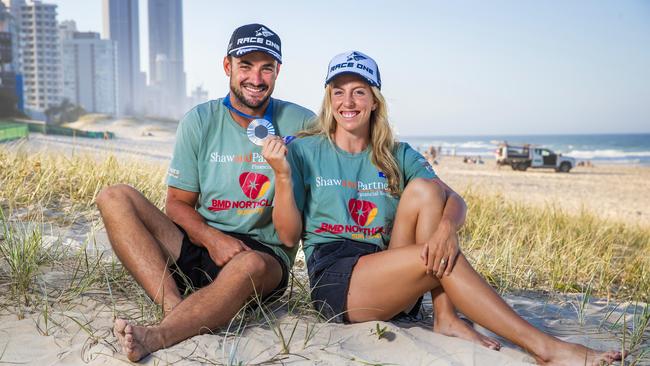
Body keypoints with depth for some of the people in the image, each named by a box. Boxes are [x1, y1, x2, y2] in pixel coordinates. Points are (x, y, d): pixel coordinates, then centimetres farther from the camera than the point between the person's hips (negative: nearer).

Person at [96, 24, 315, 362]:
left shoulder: (301, 124, 1)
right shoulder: (200, 121, 4)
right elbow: (177, 202, 3)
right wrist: (212, 238, -16)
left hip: (265, 253, -3)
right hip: (198, 246, 3)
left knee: (250, 265, -39)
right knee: (114, 198, -16)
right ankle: (175, 306, -34)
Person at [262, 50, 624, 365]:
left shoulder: (398, 156, 12)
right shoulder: (305, 151, 3)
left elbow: (456, 202, -3)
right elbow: (290, 235, -2)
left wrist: (447, 227, -26)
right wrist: (283, 176, -17)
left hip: (387, 273, 4)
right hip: (334, 278, -4)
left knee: (425, 188, -18)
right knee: (447, 259, -27)